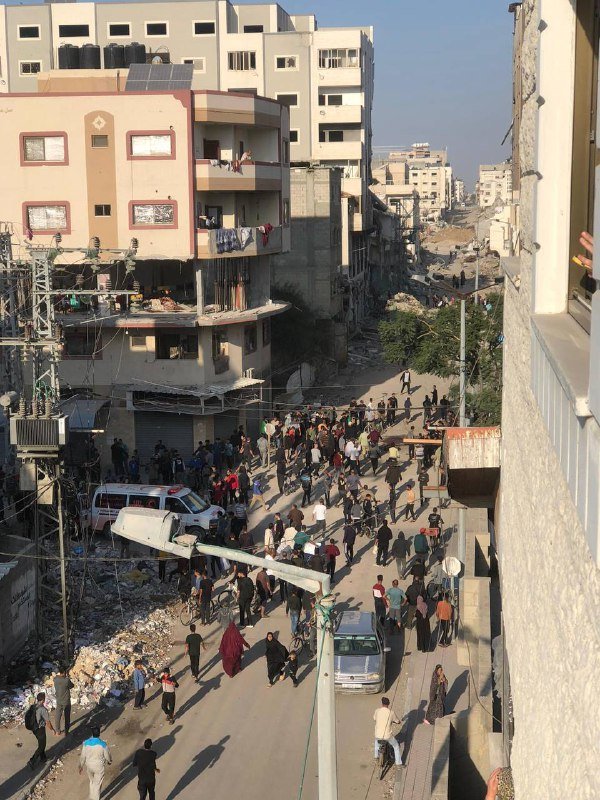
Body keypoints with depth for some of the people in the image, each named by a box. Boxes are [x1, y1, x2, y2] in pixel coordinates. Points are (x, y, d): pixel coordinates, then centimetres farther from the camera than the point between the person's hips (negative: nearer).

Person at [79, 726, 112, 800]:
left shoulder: (86, 743, -19)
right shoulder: (103, 744, -25)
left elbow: (83, 756, -9)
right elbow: (107, 756, -10)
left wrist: (81, 766, 7)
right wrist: (109, 761, 13)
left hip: (89, 766, 3)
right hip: (99, 766, -3)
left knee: (92, 781, 27)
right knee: (97, 784, 12)